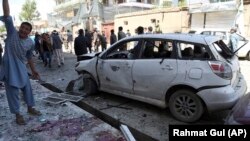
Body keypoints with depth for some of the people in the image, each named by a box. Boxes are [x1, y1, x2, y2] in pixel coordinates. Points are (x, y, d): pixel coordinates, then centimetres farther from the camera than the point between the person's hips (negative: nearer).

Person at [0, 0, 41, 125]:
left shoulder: (31, 43, 0)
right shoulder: (12, 33, -8)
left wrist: (33, 70, 15)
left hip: (21, 68, 4)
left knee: (27, 88, 13)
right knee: (12, 92, 4)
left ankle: (30, 108, 33)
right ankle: (17, 114, 18)